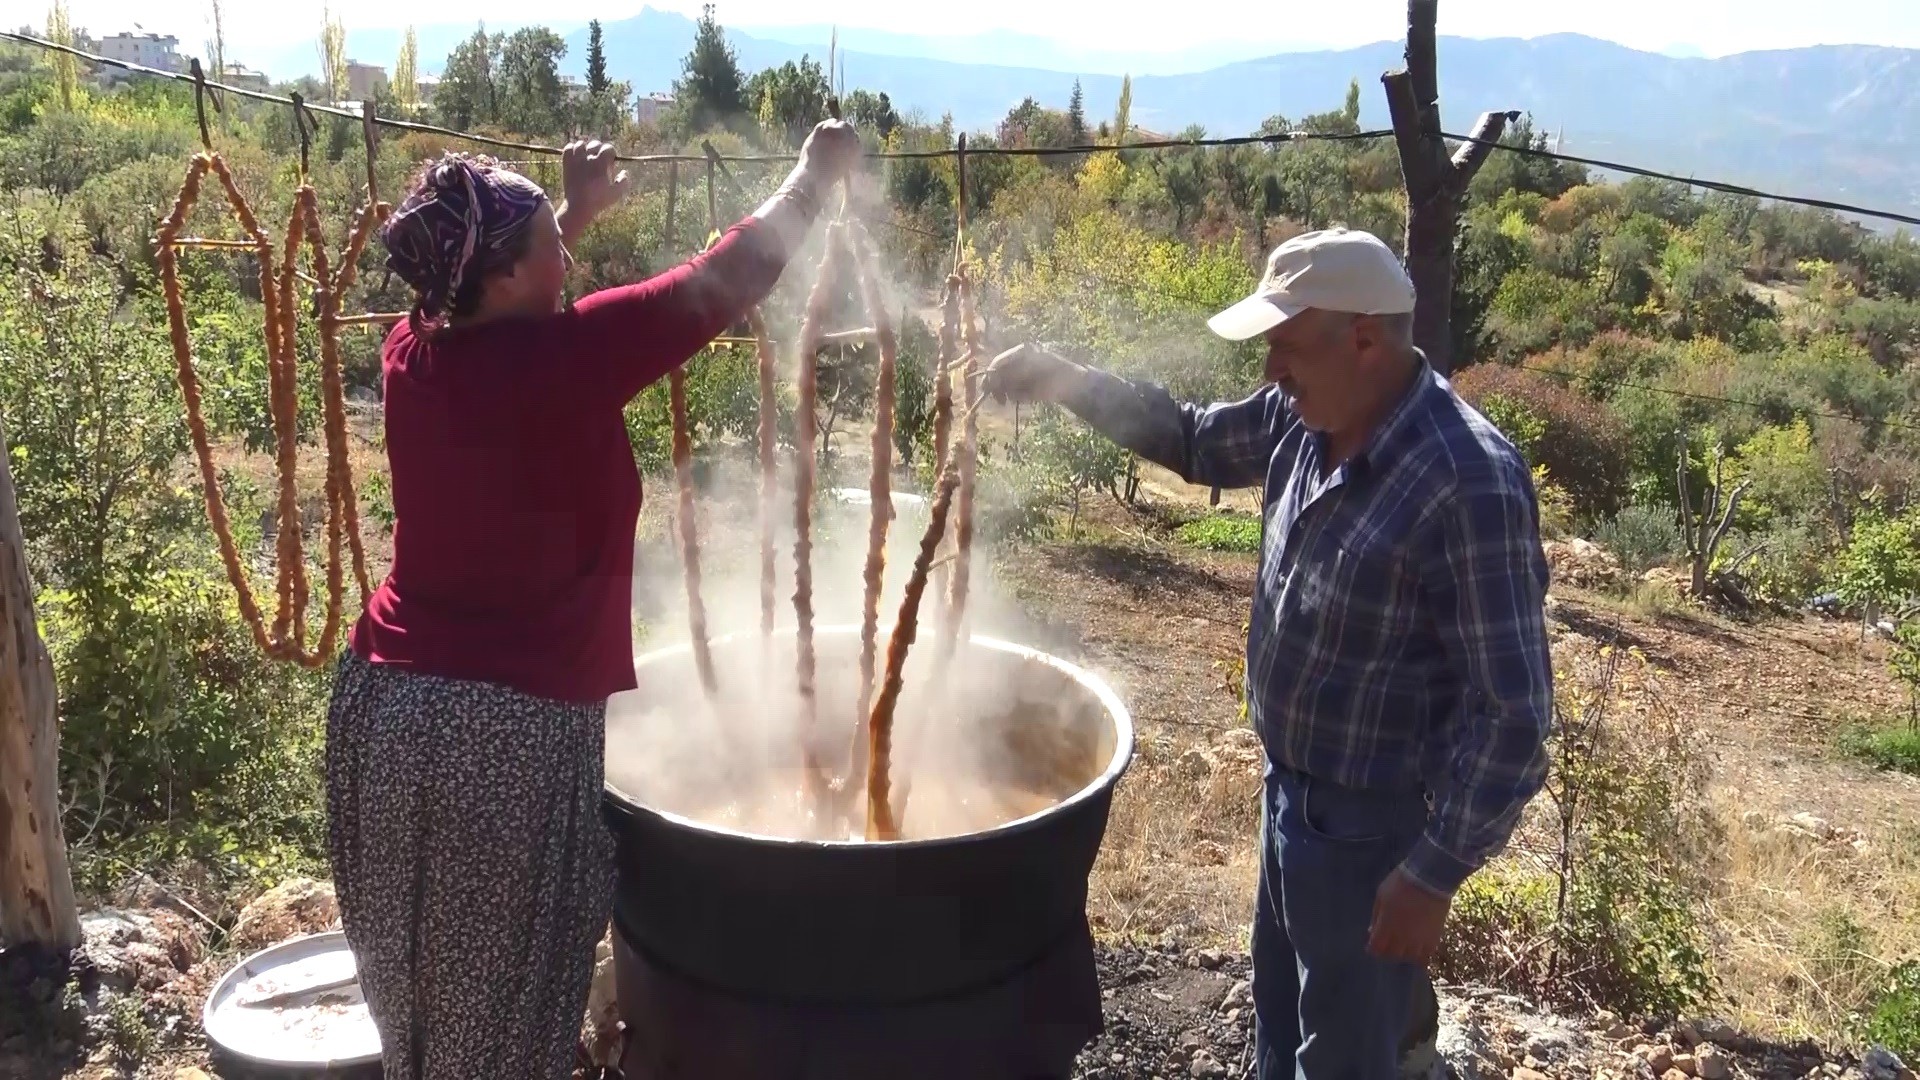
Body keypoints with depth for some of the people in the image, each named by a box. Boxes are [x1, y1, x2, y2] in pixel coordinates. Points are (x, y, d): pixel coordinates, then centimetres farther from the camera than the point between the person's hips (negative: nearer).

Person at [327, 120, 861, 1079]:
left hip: (382, 700, 7)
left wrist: (578, 209, 30)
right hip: (510, 728, -7)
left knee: (413, 995, 23)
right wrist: (818, 172, 4)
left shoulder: (415, 351, 2)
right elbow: (731, 278, -10)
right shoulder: (562, 359, -17)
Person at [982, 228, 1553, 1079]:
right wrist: (1063, 382, 5)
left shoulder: (1471, 484, -28)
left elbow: (1515, 712, -25)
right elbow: (1198, 443, 16)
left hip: (1371, 825, -7)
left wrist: (1434, 874, -23)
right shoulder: (1306, 420, -4)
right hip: (1290, 791, 8)